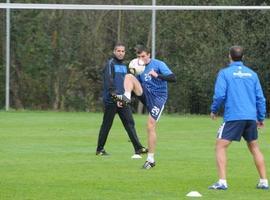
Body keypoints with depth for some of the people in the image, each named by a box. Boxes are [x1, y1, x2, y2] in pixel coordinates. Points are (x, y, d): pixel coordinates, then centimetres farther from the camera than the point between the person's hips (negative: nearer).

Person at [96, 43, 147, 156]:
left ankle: (138, 148, -9)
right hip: (111, 100, -7)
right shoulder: (110, 64, -8)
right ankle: (100, 149, 12)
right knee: (106, 125, 1)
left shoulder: (124, 65, 17)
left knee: (130, 123, -3)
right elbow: (109, 82, -18)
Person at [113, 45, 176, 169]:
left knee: (150, 126, -13)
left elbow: (172, 78, -17)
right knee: (128, 76, -13)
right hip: (144, 94, 5)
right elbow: (136, 85, 19)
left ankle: (151, 159, -5)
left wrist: (157, 75, -30)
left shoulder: (158, 64, -7)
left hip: (157, 97, -5)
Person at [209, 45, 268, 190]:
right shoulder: (252, 74, 11)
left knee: (220, 146, 0)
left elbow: (219, 95, -9)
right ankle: (264, 182, 15)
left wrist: (213, 110, 7)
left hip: (233, 117, -5)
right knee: (254, 148, 17)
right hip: (251, 117, 5)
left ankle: (222, 182, -12)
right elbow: (260, 98, 11)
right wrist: (261, 118, 19)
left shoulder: (225, 73, -1)